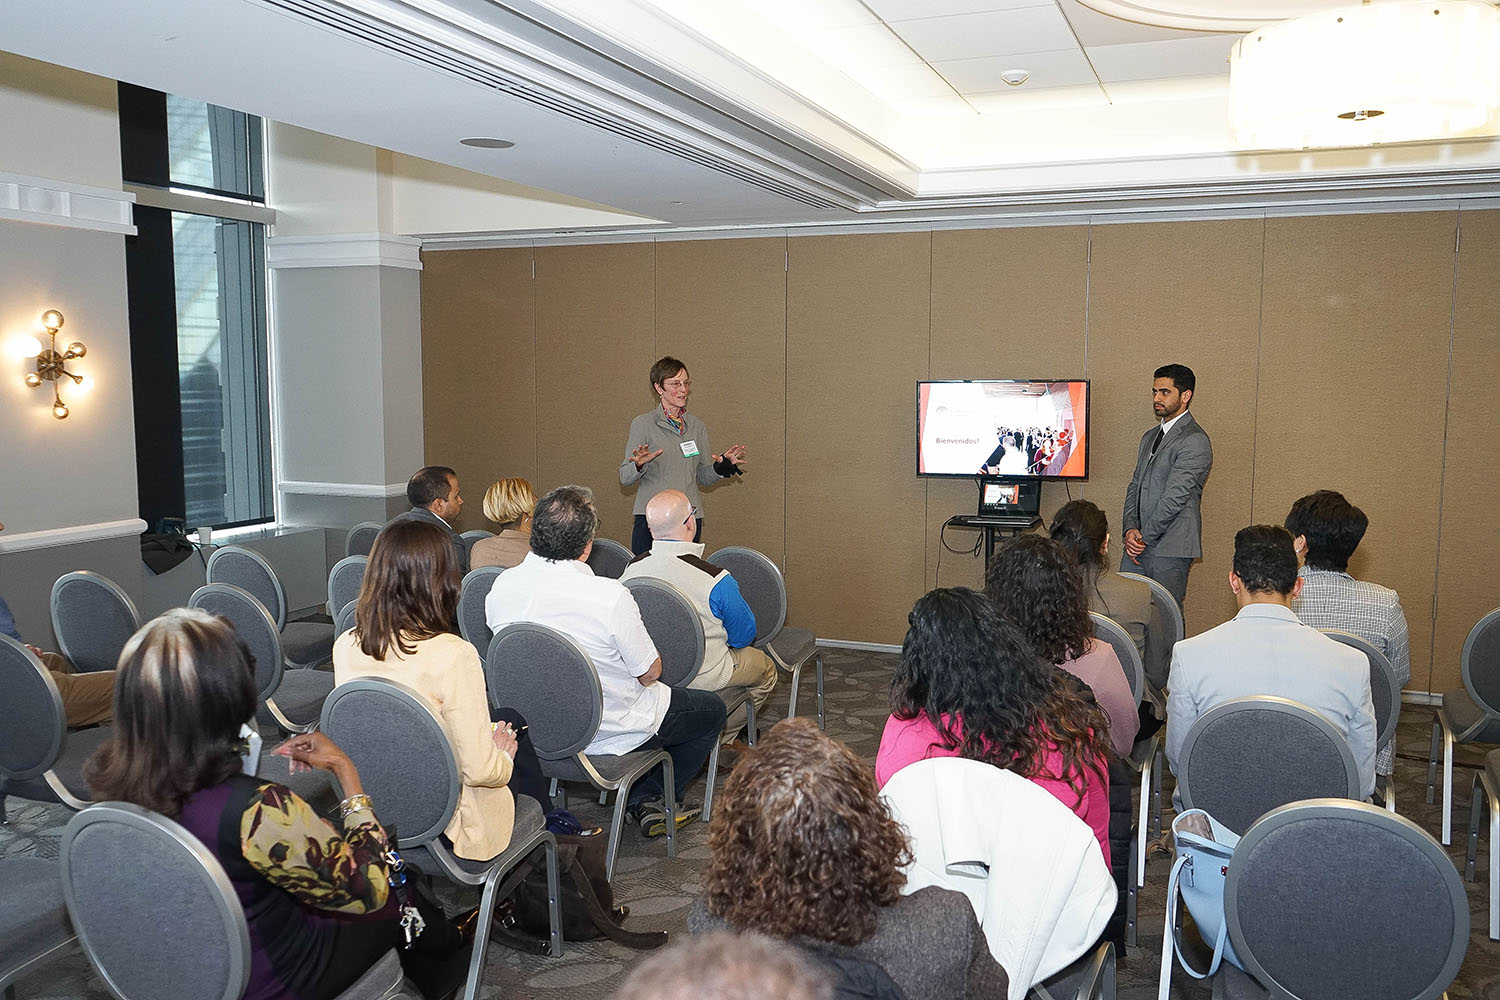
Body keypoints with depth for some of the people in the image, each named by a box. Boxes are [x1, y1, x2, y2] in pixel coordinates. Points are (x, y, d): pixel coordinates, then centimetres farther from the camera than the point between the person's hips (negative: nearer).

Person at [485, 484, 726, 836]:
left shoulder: (501, 587, -14)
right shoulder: (610, 596, -31)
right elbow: (650, 672, -18)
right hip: (611, 730, -6)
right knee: (712, 709, 18)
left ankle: (643, 801, 27)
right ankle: (649, 800, 22)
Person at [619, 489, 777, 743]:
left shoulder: (630, 570, -15)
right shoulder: (716, 581, -29)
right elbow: (743, 635, -13)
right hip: (703, 679, -6)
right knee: (766, 669, 24)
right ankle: (719, 738, 31)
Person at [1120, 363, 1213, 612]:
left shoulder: (1195, 441, -11)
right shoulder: (1150, 437, 19)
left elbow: (1174, 497, -15)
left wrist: (1144, 537, -10)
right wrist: (1130, 528, 0)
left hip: (1170, 547, -8)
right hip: (1139, 544, 8)